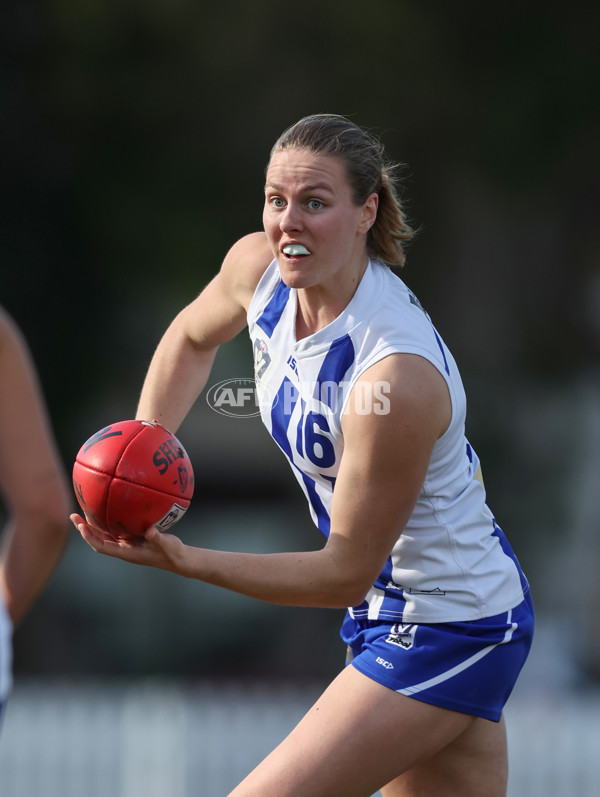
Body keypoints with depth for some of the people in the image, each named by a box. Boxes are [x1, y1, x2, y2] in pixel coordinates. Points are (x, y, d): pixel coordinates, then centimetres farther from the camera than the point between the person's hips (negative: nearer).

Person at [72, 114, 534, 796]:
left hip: (445, 634, -8)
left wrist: (181, 561, -28)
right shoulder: (259, 268, -9)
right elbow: (191, 337, 16)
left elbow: (346, 572, -24)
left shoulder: (400, 375, -32)